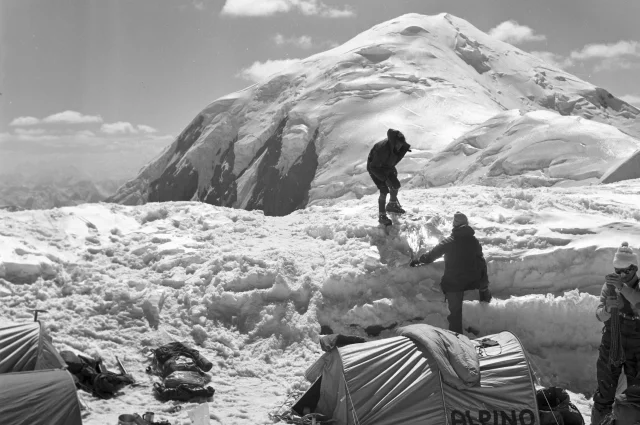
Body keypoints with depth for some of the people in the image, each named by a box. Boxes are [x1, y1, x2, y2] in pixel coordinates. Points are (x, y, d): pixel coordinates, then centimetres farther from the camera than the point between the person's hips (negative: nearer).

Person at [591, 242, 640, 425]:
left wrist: (623, 288, -46)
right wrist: (607, 308, -36)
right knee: (604, 394, 8)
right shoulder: (609, 286, -4)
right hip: (610, 346, 2)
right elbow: (599, 315, -14)